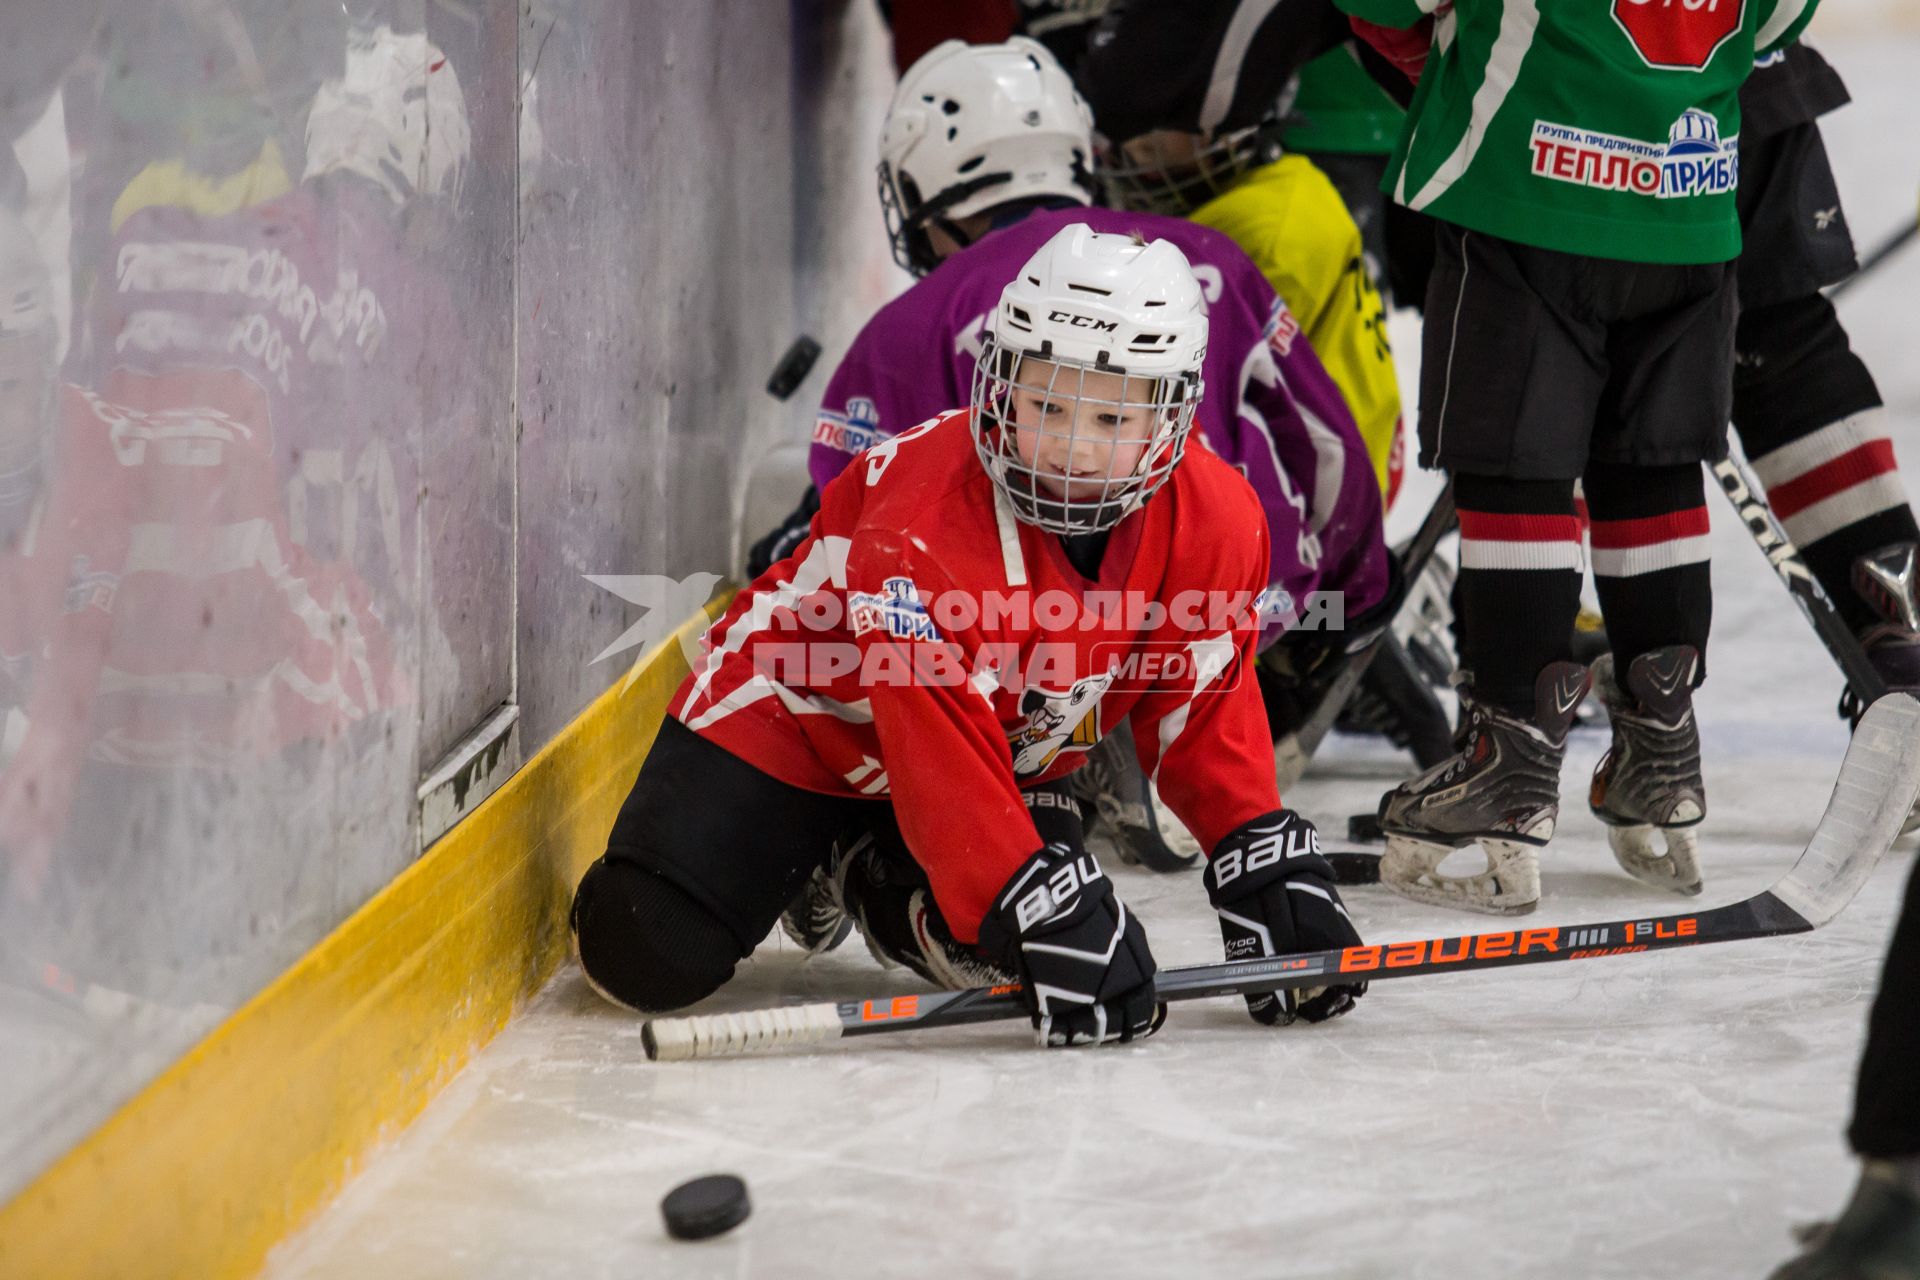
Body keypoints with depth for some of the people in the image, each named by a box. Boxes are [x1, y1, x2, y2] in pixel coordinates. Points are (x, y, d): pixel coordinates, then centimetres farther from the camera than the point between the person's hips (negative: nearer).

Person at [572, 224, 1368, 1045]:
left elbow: (1205, 704, -9)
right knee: (654, 955, -18)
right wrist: (1038, 911, -48)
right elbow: (943, 755, -40)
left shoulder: (1214, 524, -21)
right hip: (804, 715, -5)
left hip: (1013, 747, 5)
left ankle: (858, 873, 15)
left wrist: (1265, 864, -20)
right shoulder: (923, 522, -38)